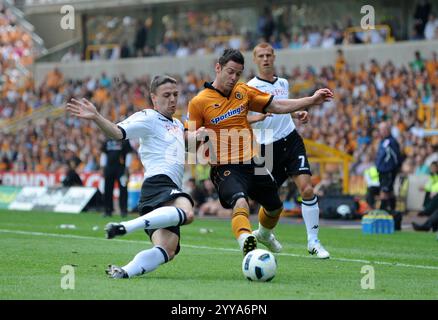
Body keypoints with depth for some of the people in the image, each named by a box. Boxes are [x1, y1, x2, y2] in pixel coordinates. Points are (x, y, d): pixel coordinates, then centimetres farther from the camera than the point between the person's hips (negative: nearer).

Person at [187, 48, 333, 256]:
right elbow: (187, 141, -3)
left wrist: (312, 100, 5)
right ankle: (247, 245, -57)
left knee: (274, 207, 23)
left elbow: (278, 106, 11)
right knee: (240, 204, -35)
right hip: (225, 168, -6)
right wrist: (198, 136, -26)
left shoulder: (243, 91, 8)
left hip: (251, 163, 6)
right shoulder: (199, 102, -7)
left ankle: (264, 233, 56)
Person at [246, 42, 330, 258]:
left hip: (291, 141, 4)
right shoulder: (251, 87, -6)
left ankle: (313, 242, -5)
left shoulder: (283, 83, 13)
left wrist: (297, 114, 10)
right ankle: (262, 233, 32)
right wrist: (257, 117, -28)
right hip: (268, 147, -4)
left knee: (307, 189, -12)